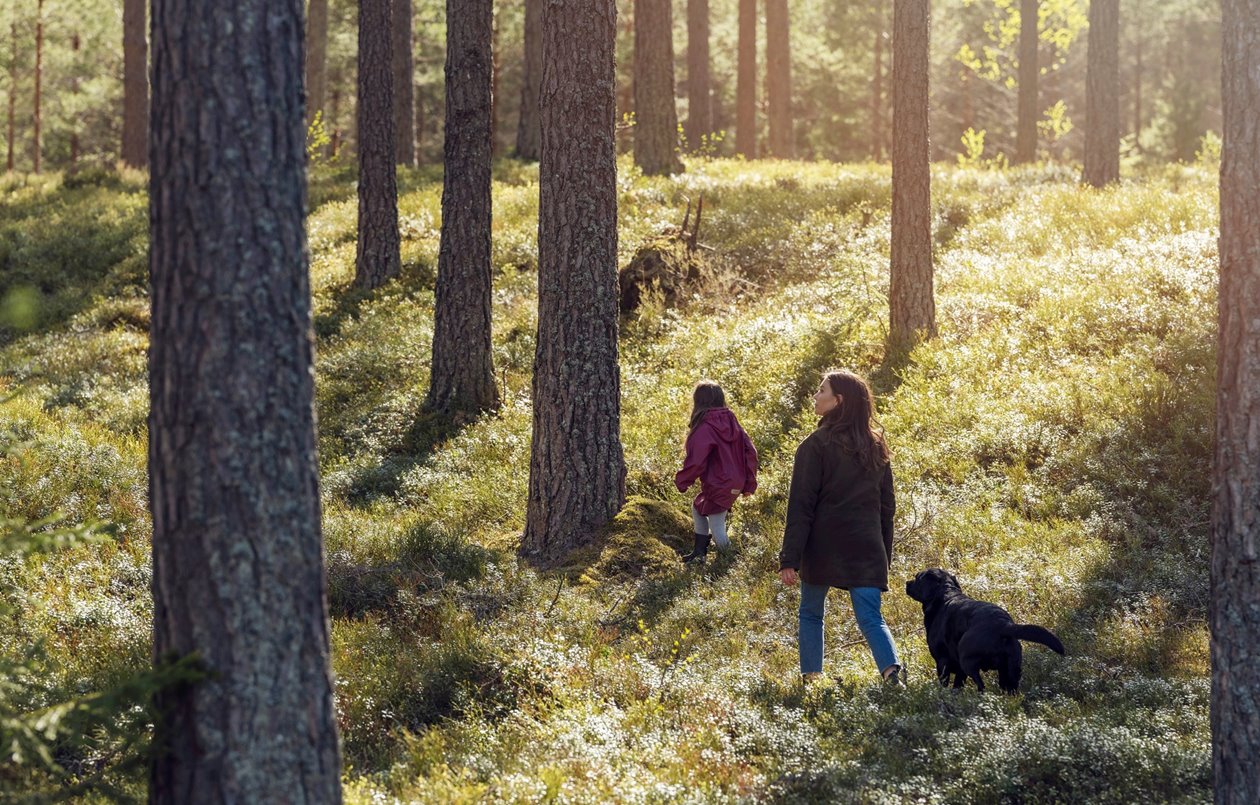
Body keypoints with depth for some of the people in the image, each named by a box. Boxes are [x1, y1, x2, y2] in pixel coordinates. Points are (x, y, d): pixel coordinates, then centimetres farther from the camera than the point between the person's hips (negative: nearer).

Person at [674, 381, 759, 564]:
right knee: (698, 507, 27)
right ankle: (699, 553, 32)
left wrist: (681, 481, -3)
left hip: (718, 487, -9)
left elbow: (695, 461, -20)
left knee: (717, 530, 3)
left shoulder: (704, 428, -17)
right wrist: (749, 484, 9)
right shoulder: (731, 422, 4)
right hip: (736, 485, 9)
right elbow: (750, 452, 3)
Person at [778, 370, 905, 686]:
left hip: (824, 547, -4)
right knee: (871, 618, -1)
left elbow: (801, 507, -11)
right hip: (867, 549, 4)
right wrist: (885, 555, 19)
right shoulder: (876, 446, 10)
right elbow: (887, 506, 14)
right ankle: (892, 669, -25)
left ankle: (811, 679, 16)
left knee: (811, 613, 16)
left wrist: (789, 559, -12)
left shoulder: (817, 445, -9)